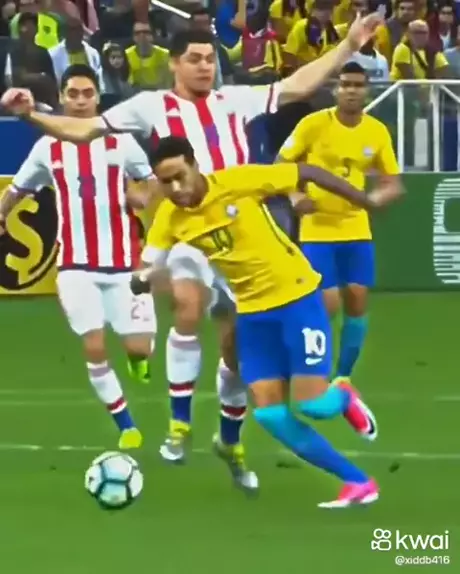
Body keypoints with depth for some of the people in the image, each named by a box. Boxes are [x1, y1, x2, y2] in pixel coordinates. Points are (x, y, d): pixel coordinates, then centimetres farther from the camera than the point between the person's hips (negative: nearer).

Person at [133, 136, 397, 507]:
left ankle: (344, 399, 28)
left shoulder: (238, 182, -21)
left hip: (296, 296, -5)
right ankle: (357, 481, 8)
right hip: (252, 312, 5)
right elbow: (147, 274, -5)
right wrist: (142, 280, -31)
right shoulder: (169, 219, -8)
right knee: (270, 414, -4)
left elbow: (308, 173, -12)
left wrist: (366, 202, -8)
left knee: (311, 404, -12)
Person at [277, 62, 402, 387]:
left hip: (356, 230, 4)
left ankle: (343, 379, 17)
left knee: (357, 303, 2)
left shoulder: (377, 131, 0)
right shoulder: (313, 124, -10)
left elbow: (393, 181, 6)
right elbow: (281, 165, -3)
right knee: (327, 305, -9)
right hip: (318, 230, -4)